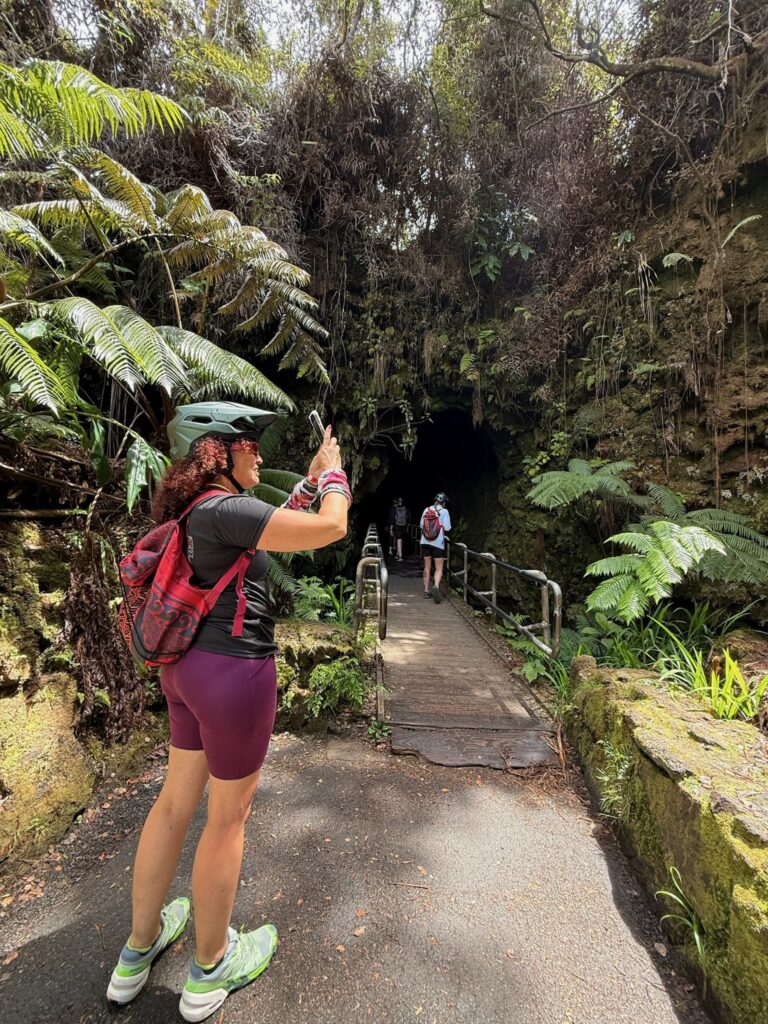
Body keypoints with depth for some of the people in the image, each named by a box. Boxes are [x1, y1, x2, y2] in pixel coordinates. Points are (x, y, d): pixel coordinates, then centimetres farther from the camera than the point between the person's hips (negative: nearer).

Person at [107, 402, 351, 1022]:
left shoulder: (199, 510, 8)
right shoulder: (224, 509, -21)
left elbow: (273, 528, 22)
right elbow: (330, 527, -24)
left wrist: (311, 479, 18)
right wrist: (333, 474, -5)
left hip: (190, 667, 9)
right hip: (234, 672, -9)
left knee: (176, 801, 22)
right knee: (227, 819, 11)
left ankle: (138, 951, 43)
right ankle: (210, 970, 35)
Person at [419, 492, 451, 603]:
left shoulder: (426, 510, 3)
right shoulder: (444, 511, -7)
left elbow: (421, 525, 8)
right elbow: (447, 528, -11)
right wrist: (441, 526, 9)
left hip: (425, 542, 4)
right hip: (438, 543, -4)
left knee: (427, 567, 15)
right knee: (439, 569, 1)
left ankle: (426, 591, 20)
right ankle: (436, 586, -25)